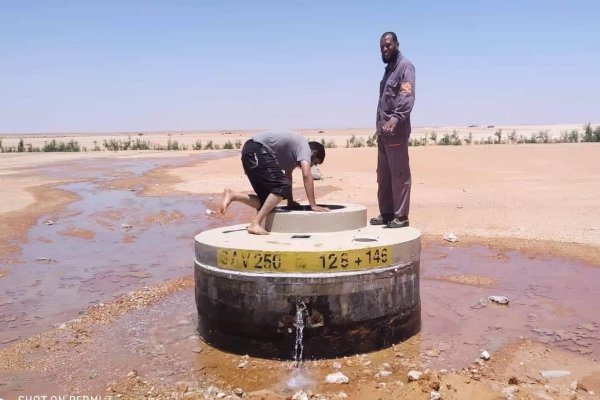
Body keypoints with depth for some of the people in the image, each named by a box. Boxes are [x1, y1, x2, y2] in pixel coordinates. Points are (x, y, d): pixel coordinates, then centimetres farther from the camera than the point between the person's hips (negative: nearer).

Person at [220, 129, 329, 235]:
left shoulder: (294, 149, 24)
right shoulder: (305, 146, -4)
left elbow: (288, 174, 30)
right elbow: (306, 175, -17)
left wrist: (291, 202, 31)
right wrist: (313, 205, -19)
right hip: (256, 151, -10)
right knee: (282, 186, -19)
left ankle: (232, 195, 3)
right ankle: (255, 223, -23)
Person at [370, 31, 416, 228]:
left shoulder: (405, 65, -4)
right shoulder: (389, 68, 24)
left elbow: (408, 96, -19)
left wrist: (396, 118, -33)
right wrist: (380, 125, 18)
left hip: (396, 129, -9)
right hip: (384, 129, 9)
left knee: (399, 173, -6)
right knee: (383, 174, 11)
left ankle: (401, 216, -3)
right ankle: (386, 213, 19)